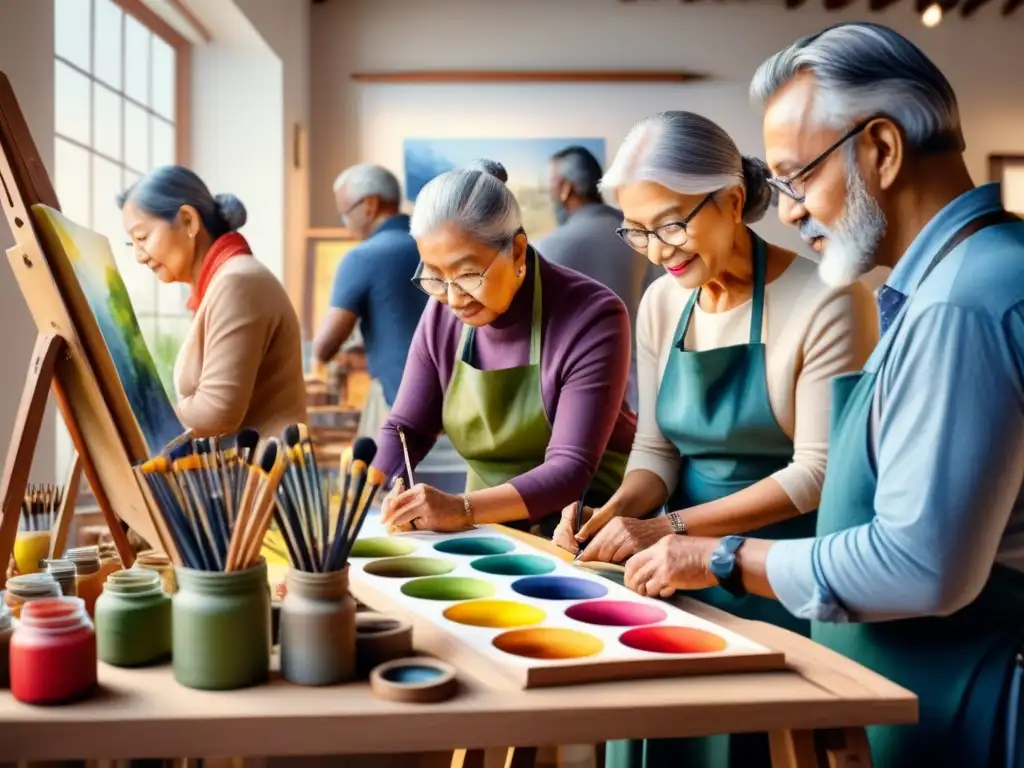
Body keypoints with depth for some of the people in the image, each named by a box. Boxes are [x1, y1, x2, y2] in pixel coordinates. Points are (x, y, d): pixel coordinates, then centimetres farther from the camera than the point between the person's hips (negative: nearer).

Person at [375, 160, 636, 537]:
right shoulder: (442, 315, -2)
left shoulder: (592, 316, -18)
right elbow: (405, 429, 3)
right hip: (490, 529, 4)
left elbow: (570, 468, -24)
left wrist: (462, 509, -36)